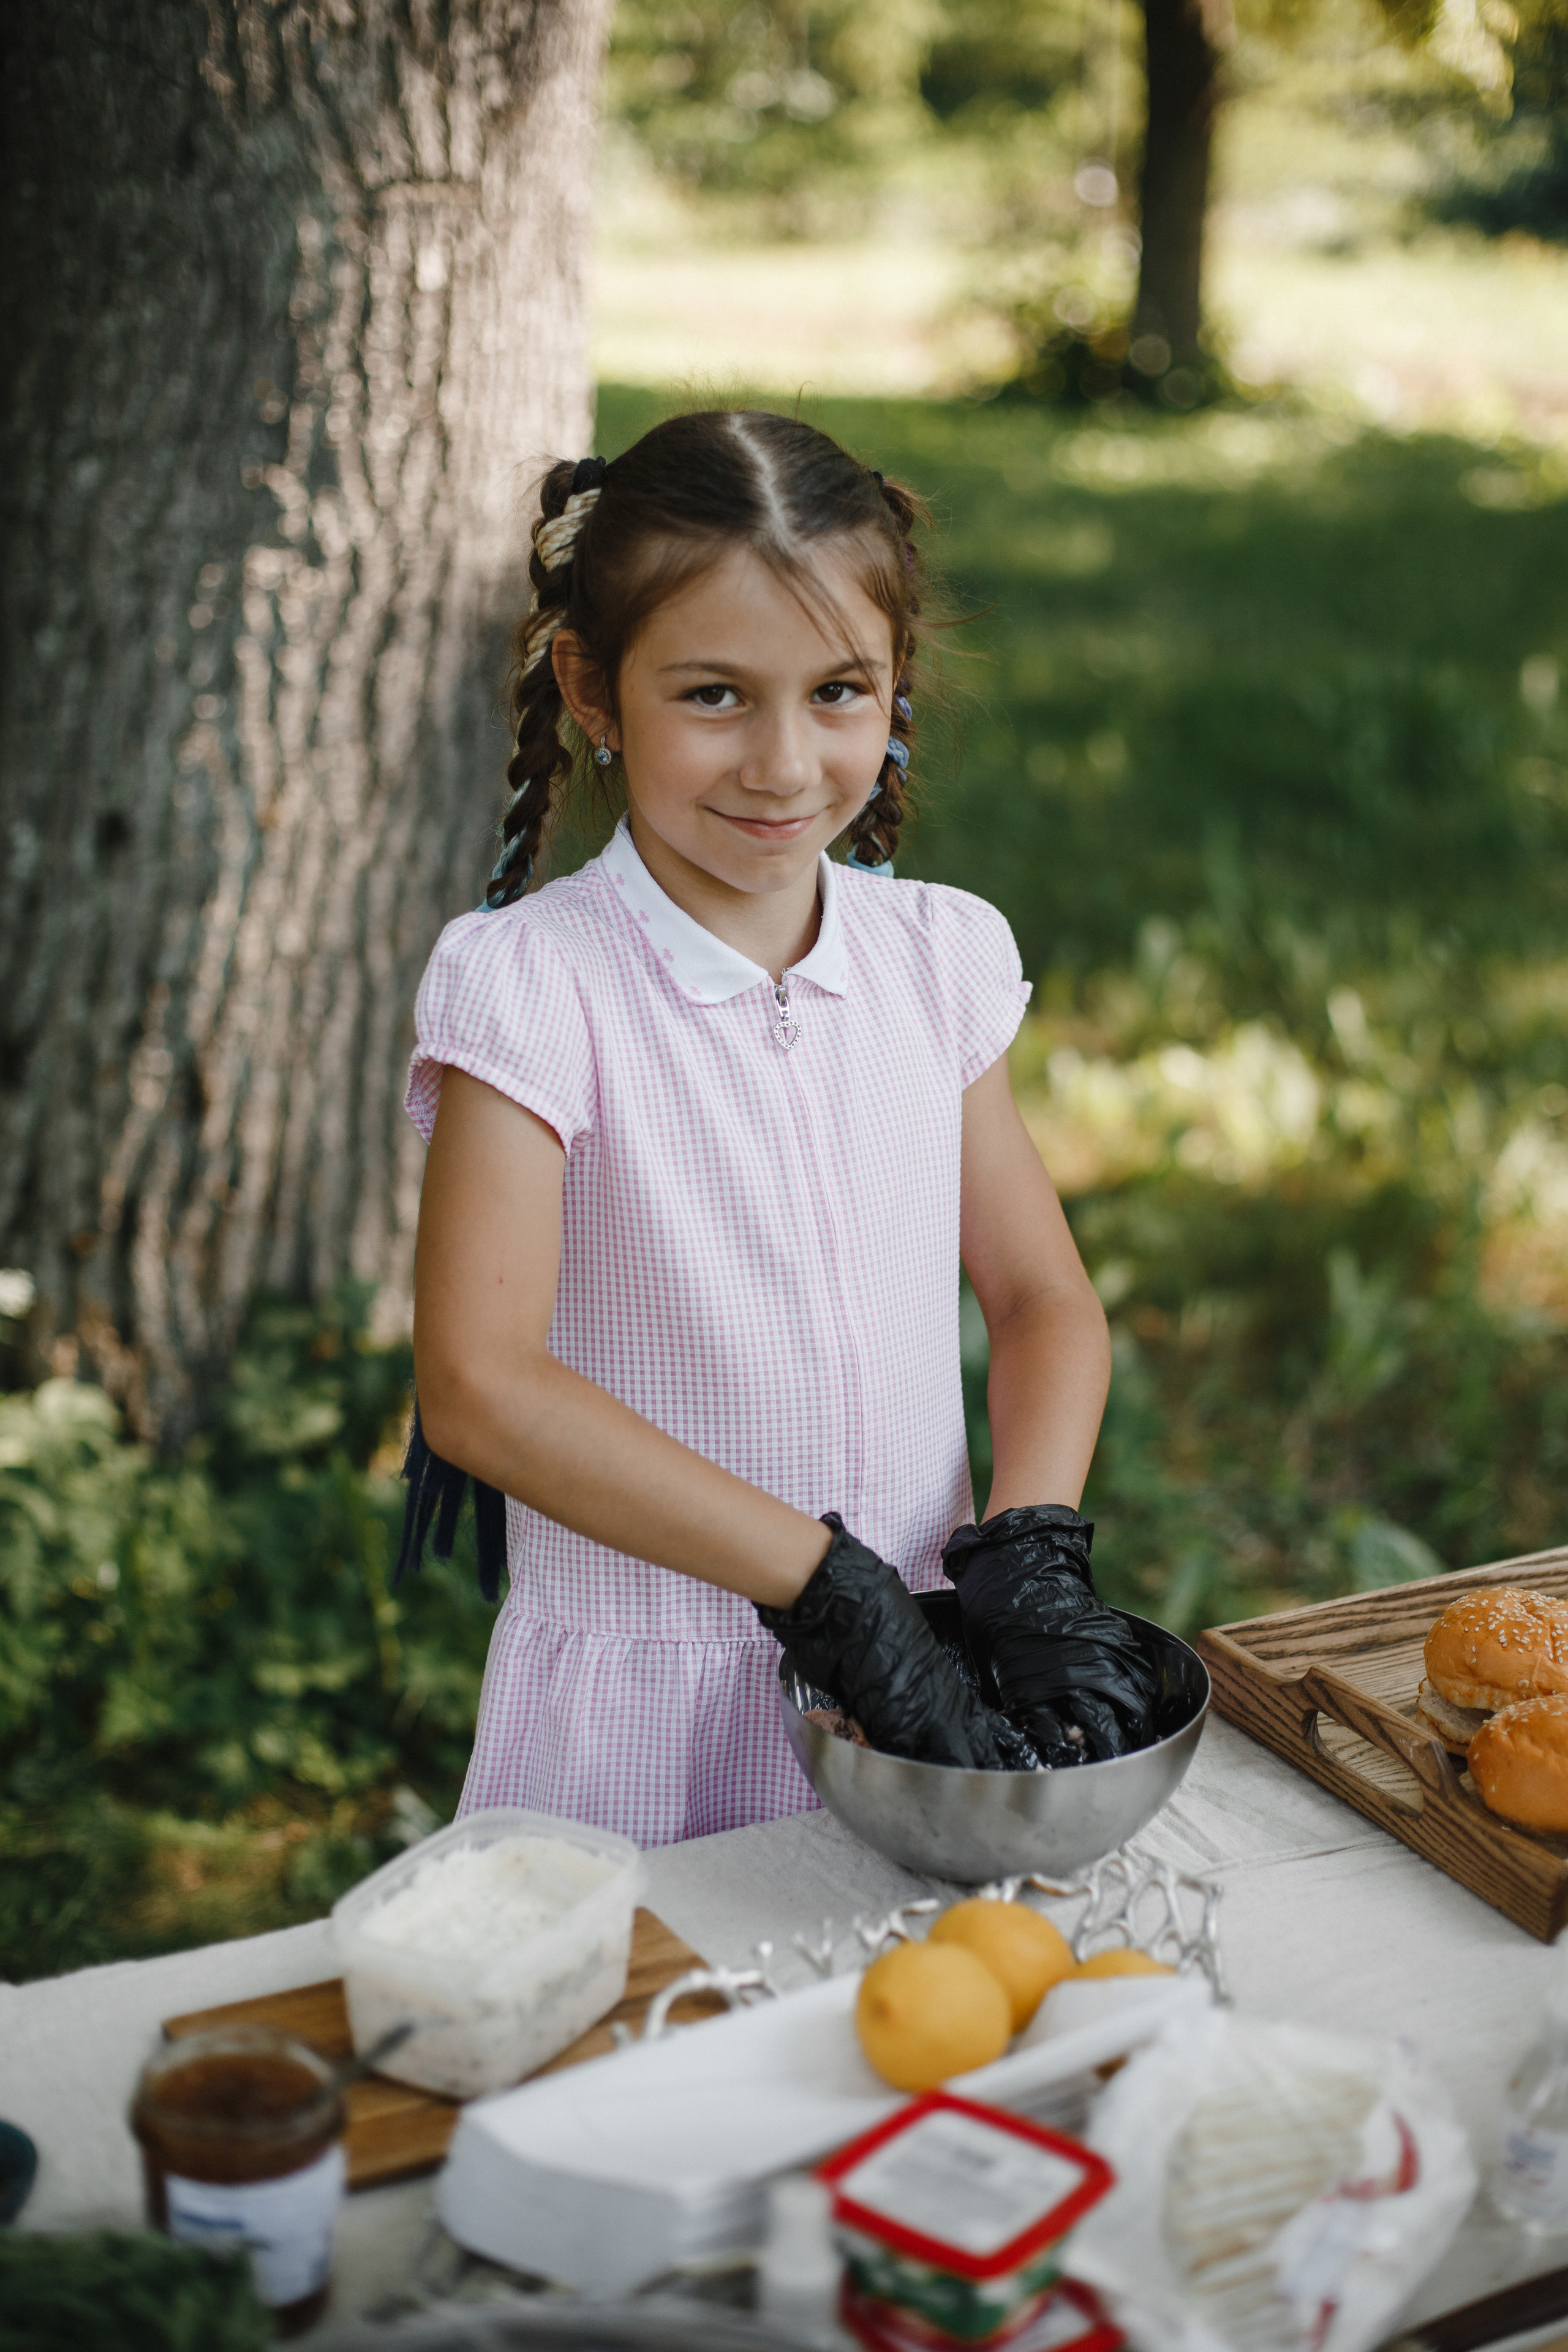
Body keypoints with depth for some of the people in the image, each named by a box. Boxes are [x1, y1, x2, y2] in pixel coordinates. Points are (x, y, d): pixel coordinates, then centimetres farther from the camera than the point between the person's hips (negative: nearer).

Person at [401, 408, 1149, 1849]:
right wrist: (829, 1584, -24)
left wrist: (1030, 1548, -12)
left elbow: (1043, 1299, 6)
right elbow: (479, 1385, -23)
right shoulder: (529, 983, -15)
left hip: (909, 1662, 4)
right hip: (636, 1719, -4)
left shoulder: (938, 956, 0)